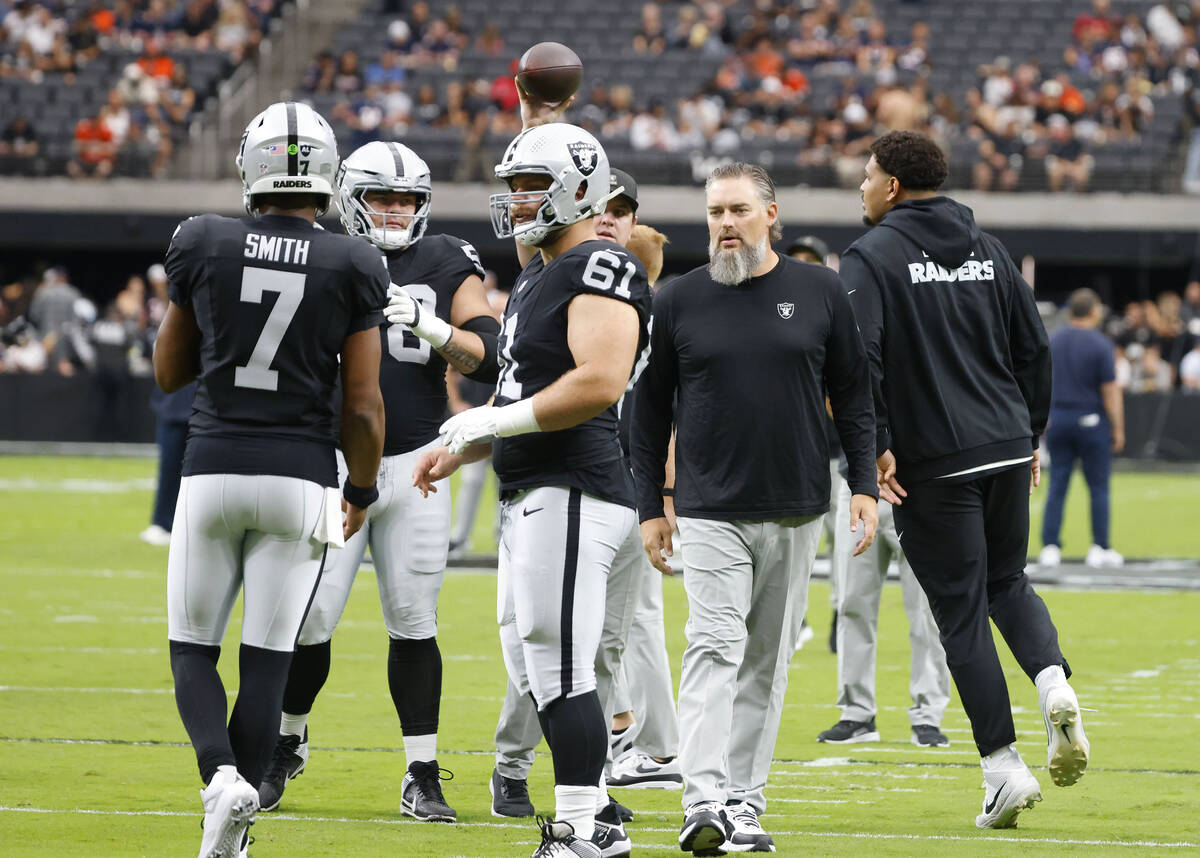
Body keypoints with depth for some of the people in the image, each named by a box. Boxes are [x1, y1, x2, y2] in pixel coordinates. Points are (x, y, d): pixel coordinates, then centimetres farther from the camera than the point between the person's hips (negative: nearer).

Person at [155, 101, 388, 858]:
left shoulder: (205, 249, -2)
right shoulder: (352, 269, -4)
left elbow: (169, 373, 10)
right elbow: (363, 406, -3)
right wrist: (361, 491, 12)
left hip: (213, 469, 0)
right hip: (301, 476, 0)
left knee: (193, 646, 11)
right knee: (267, 658, 5)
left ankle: (222, 774, -15)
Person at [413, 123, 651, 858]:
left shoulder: (601, 270, -13)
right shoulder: (539, 276, 20)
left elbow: (597, 384, -25)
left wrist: (493, 420, -18)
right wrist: (464, 450, 18)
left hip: (572, 493, -11)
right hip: (531, 495, 11)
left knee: (561, 671, -10)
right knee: (533, 671, 13)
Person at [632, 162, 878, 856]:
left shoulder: (821, 293, 4)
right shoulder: (678, 302, 2)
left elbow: (853, 395, 9)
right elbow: (651, 409, 8)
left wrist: (864, 486, 1)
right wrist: (651, 507, 5)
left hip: (798, 512, 2)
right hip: (711, 512, -2)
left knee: (768, 661, 6)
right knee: (715, 649, -14)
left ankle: (745, 802, 12)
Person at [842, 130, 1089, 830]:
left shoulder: (871, 258, -5)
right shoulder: (987, 250, 12)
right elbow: (1034, 347, 12)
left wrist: (876, 449, -12)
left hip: (934, 464, -5)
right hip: (1008, 449, 5)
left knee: (962, 610, 1)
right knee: (1007, 580, 22)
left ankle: (1005, 767, -2)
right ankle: (1054, 678, -7)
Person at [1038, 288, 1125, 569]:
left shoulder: (1052, 343, 6)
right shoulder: (1101, 345, -9)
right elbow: (1110, 390, -10)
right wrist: (1118, 429, -5)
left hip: (1057, 419, 4)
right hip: (1091, 420, -4)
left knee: (1057, 486, 6)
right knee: (1098, 487, 4)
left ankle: (1050, 547, 1)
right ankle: (1099, 549, 5)